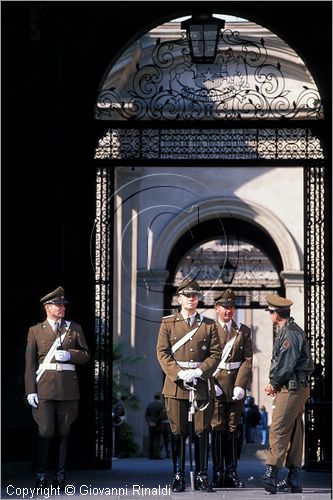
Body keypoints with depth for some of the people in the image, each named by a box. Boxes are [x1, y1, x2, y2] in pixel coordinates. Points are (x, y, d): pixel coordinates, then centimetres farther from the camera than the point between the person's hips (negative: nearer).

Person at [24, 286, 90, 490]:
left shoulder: (74, 328, 12)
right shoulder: (35, 331, 7)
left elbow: (86, 355, 12)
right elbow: (30, 363, 4)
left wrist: (70, 355, -9)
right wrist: (31, 391, -4)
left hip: (68, 386, 2)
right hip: (45, 386, -2)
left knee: (64, 431, 3)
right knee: (45, 431, -6)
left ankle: (60, 475, 7)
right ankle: (41, 475, 0)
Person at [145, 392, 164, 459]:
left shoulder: (149, 405, 7)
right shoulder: (161, 405, -8)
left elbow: (146, 415, 1)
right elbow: (161, 416, -14)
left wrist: (149, 422, -7)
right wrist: (155, 422, -9)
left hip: (151, 426, 4)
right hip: (158, 426, -4)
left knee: (151, 441, 9)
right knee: (157, 441, -4)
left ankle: (151, 455, 9)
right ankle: (157, 455, -10)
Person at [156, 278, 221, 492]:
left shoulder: (209, 325, 9)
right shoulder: (168, 323, 8)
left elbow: (216, 354, 3)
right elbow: (162, 353, 1)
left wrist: (199, 372, -12)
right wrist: (180, 374, -13)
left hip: (202, 385, 1)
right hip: (176, 386, -1)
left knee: (202, 432, 1)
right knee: (178, 433, 1)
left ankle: (202, 477, 7)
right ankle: (178, 477, 6)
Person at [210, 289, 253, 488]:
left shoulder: (244, 331, 10)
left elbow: (248, 360, 4)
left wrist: (240, 386, -8)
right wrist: (211, 384, -11)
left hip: (236, 388, 2)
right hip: (216, 387, -2)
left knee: (233, 430, 5)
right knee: (218, 430, -2)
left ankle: (232, 474, 9)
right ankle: (218, 474, 1)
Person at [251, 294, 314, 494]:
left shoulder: (290, 333, -15)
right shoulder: (291, 331, 18)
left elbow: (286, 364, -19)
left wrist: (274, 383, -5)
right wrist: (275, 384, 12)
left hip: (291, 389, -10)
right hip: (297, 388, 10)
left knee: (278, 431, -14)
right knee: (294, 433, 10)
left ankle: (270, 476, -18)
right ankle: (293, 480, 13)